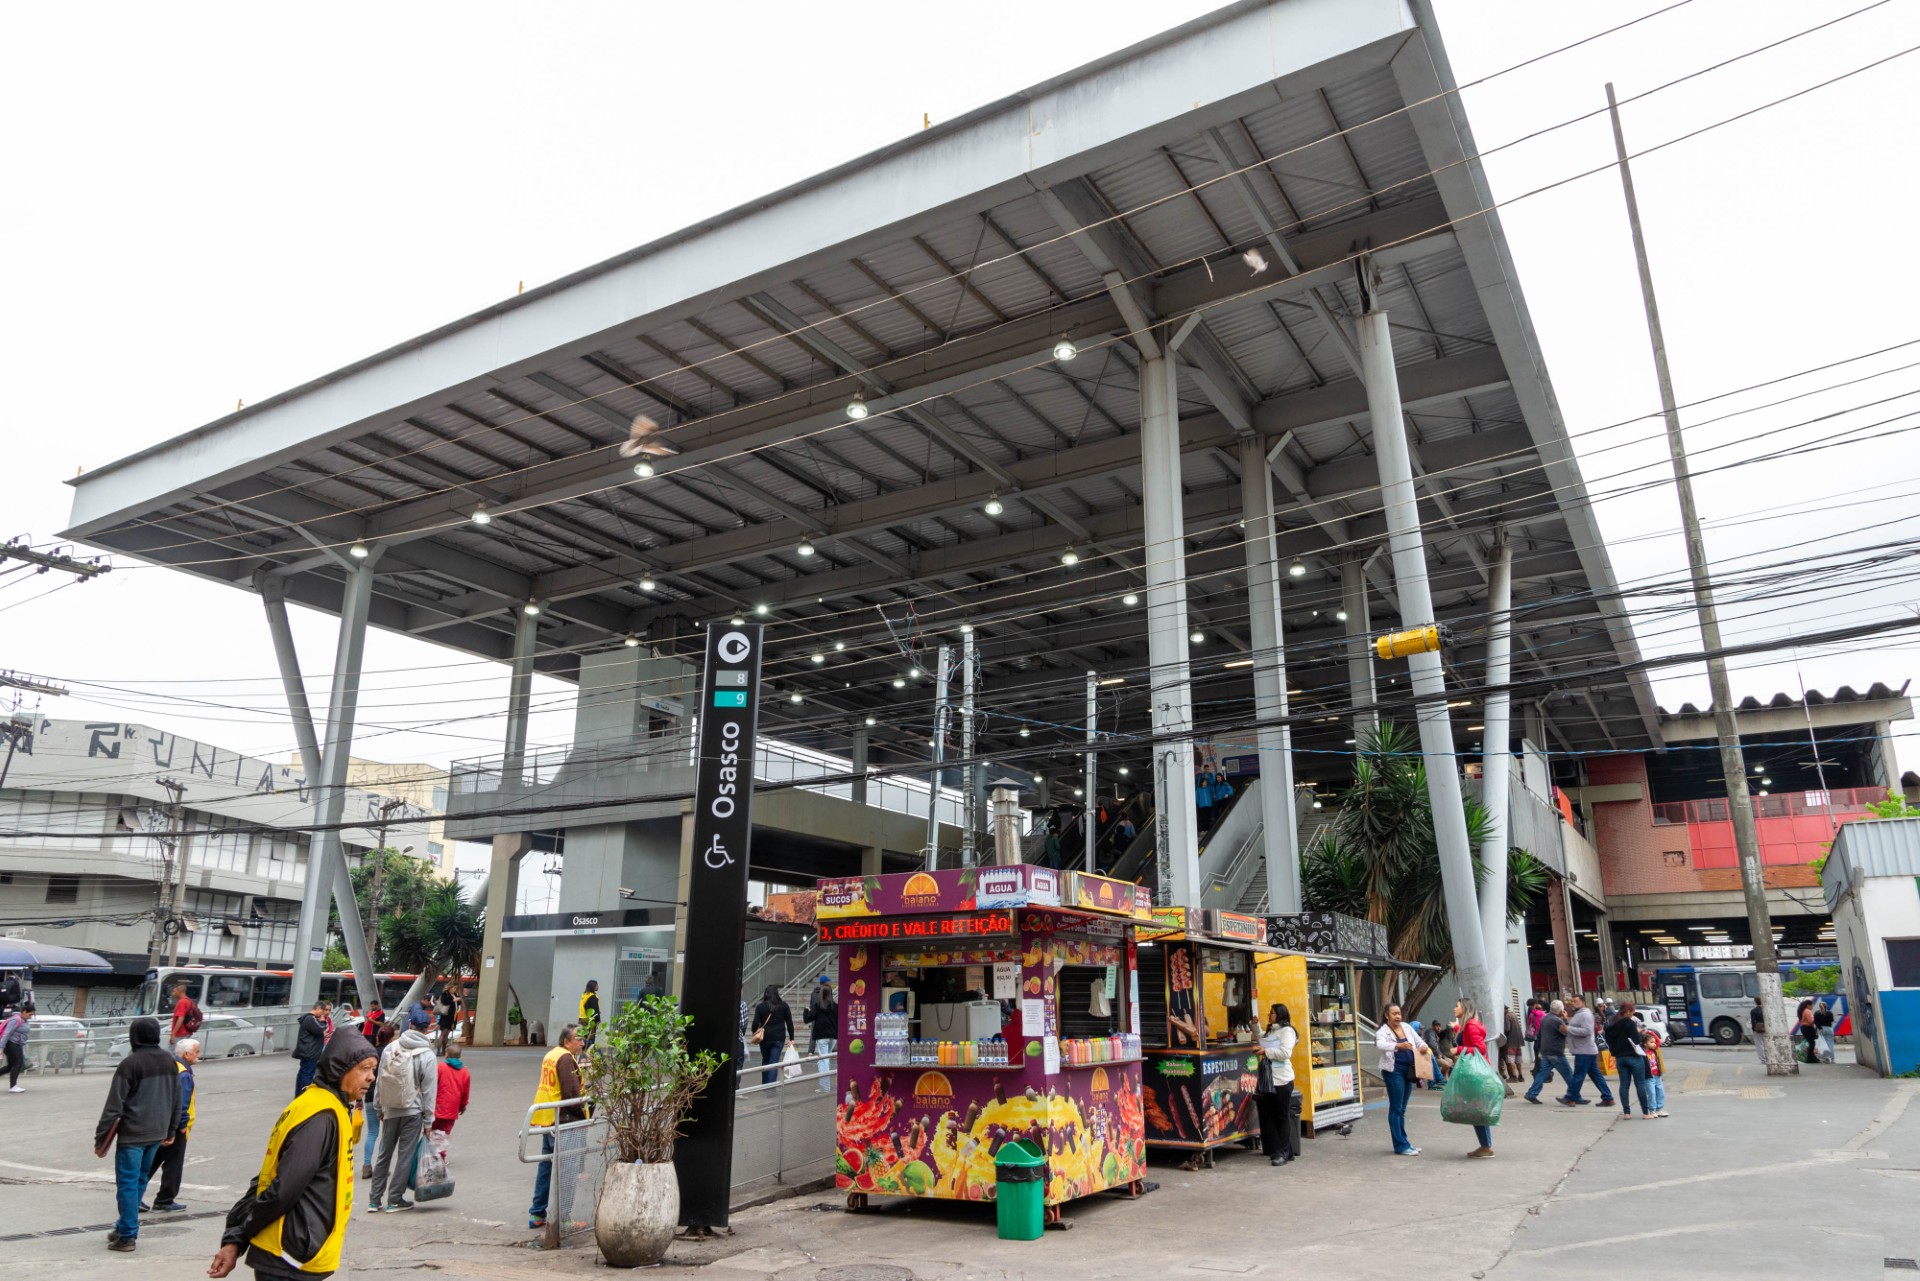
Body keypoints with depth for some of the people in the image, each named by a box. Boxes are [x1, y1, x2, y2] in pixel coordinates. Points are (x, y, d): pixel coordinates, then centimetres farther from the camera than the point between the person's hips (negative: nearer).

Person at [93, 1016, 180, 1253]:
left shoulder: (130, 1064, -13)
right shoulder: (169, 1061, 8)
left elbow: (114, 1106, -13)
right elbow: (176, 1099, 15)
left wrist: (101, 1138, -7)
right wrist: (170, 1131, 23)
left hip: (132, 1134, -6)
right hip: (157, 1133, 6)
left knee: (127, 1183, 1)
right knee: (140, 1180, 18)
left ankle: (127, 1235, 3)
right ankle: (126, 1228, 27)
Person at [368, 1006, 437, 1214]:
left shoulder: (390, 1048, -2)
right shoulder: (427, 1055, -11)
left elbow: (379, 1079, 4)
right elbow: (429, 1090, -9)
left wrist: (380, 1106, 16)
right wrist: (428, 1120, -2)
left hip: (390, 1110, 4)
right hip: (413, 1111, -4)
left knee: (385, 1154, 14)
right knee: (406, 1155, 5)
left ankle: (375, 1200, 17)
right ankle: (395, 1199, 9)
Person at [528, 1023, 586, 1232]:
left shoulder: (551, 1055, 15)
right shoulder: (566, 1059, -15)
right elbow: (571, 1093, -19)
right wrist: (582, 1117, -11)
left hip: (547, 1119, 10)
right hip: (563, 1120, -10)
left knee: (546, 1166, 16)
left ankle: (537, 1214, 22)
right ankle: (560, 1217, 0)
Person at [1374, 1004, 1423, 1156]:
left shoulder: (1407, 1027, 10)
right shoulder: (1383, 1032, -8)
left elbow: (1418, 1041, 17)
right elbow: (1380, 1044, -28)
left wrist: (1422, 1047, -8)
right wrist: (1398, 1045, -44)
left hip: (1408, 1071, 6)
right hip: (1394, 1071, -6)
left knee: (1402, 1109, 14)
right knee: (1396, 1108, -3)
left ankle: (1403, 1142, 20)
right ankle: (1400, 1145, -1)